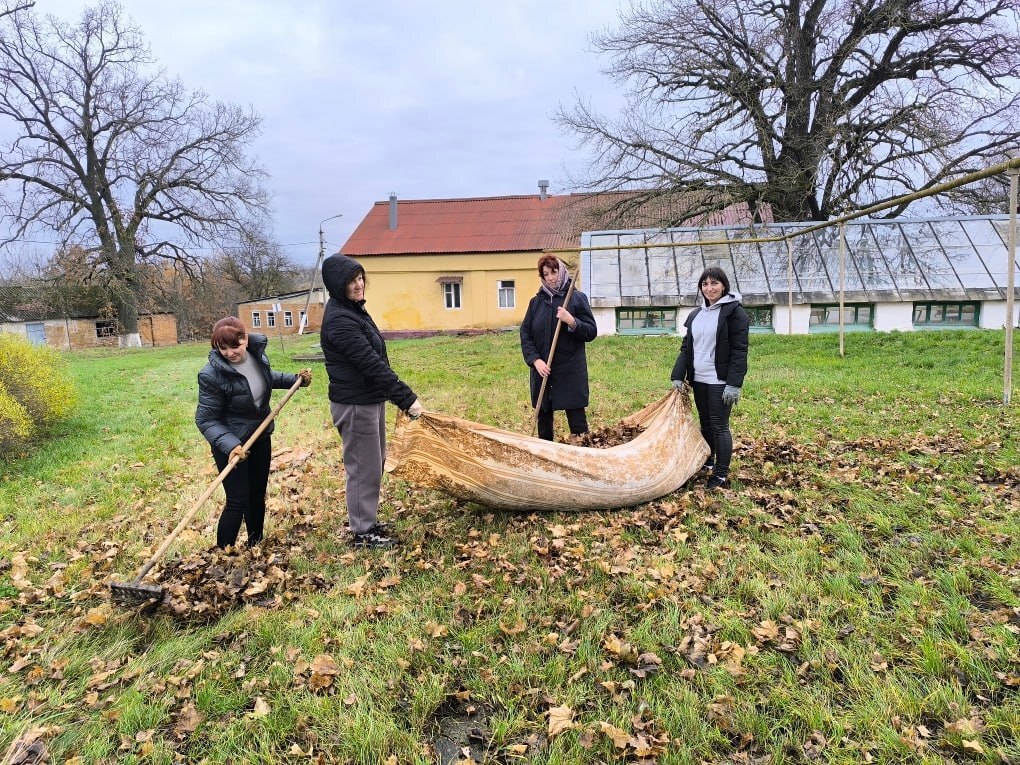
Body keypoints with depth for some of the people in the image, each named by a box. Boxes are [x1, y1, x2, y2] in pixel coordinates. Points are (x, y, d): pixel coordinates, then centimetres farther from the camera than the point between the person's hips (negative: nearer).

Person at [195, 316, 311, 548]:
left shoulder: (257, 353, -9)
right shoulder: (212, 375, -27)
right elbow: (205, 419, -22)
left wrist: (295, 379, 6)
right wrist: (229, 445, -35)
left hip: (260, 436, 7)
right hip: (231, 443, -6)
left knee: (258, 494, 18)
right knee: (238, 501, -8)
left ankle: (255, 545, 35)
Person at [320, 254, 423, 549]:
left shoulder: (353, 309, 9)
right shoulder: (339, 319, -22)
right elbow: (371, 364, -27)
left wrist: (399, 394, 15)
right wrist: (407, 398, -26)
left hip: (371, 400, 10)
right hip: (355, 405, -10)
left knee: (375, 464, 20)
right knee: (364, 469, 3)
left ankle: (368, 521, 35)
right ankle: (362, 533, 18)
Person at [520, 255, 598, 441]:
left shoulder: (577, 298, -1)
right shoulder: (536, 301, 8)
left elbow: (592, 332, -4)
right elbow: (525, 335, 5)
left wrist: (572, 321, -22)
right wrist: (535, 360, -9)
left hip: (571, 371, -3)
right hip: (542, 371, 4)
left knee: (577, 423, -2)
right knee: (543, 421, 11)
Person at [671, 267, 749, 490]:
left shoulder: (734, 312, -7)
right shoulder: (696, 314, 12)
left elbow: (739, 350, -12)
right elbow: (686, 347, 14)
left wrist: (734, 383, -19)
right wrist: (678, 375, 4)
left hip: (720, 381, -6)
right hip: (699, 380, 6)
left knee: (719, 426, -3)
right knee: (705, 424, 15)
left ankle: (721, 476, 4)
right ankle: (707, 463, 30)